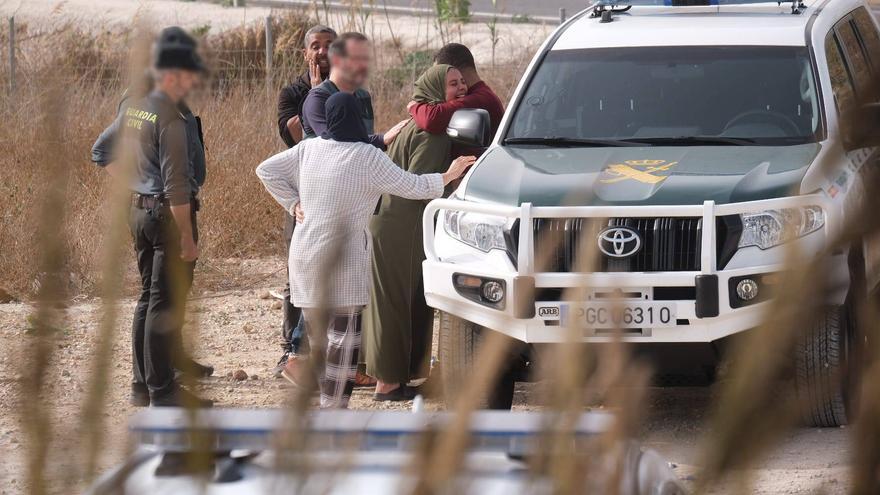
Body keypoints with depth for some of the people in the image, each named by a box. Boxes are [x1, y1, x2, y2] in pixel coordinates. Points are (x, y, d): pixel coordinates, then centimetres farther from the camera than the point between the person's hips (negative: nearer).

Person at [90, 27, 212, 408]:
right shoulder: (172, 117, -19)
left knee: (150, 297, 18)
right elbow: (177, 183, -23)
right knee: (167, 301, -4)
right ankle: (162, 390, -1)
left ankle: (143, 382, 26)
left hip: (139, 209, 9)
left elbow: (102, 151, 18)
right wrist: (187, 237, -19)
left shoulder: (132, 107, 7)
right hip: (169, 214, -9)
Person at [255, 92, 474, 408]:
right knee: (344, 336, -3)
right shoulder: (367, 157, -11)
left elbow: (266, 170, 11)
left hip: (304, 255, 6)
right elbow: (413, 187, -6)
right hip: (343, 259, -6)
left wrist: (292, 203, 13)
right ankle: (334, 409, -5)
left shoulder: (309, 149, 4)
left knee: (318, 336, 14)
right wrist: (449, 175, 8)